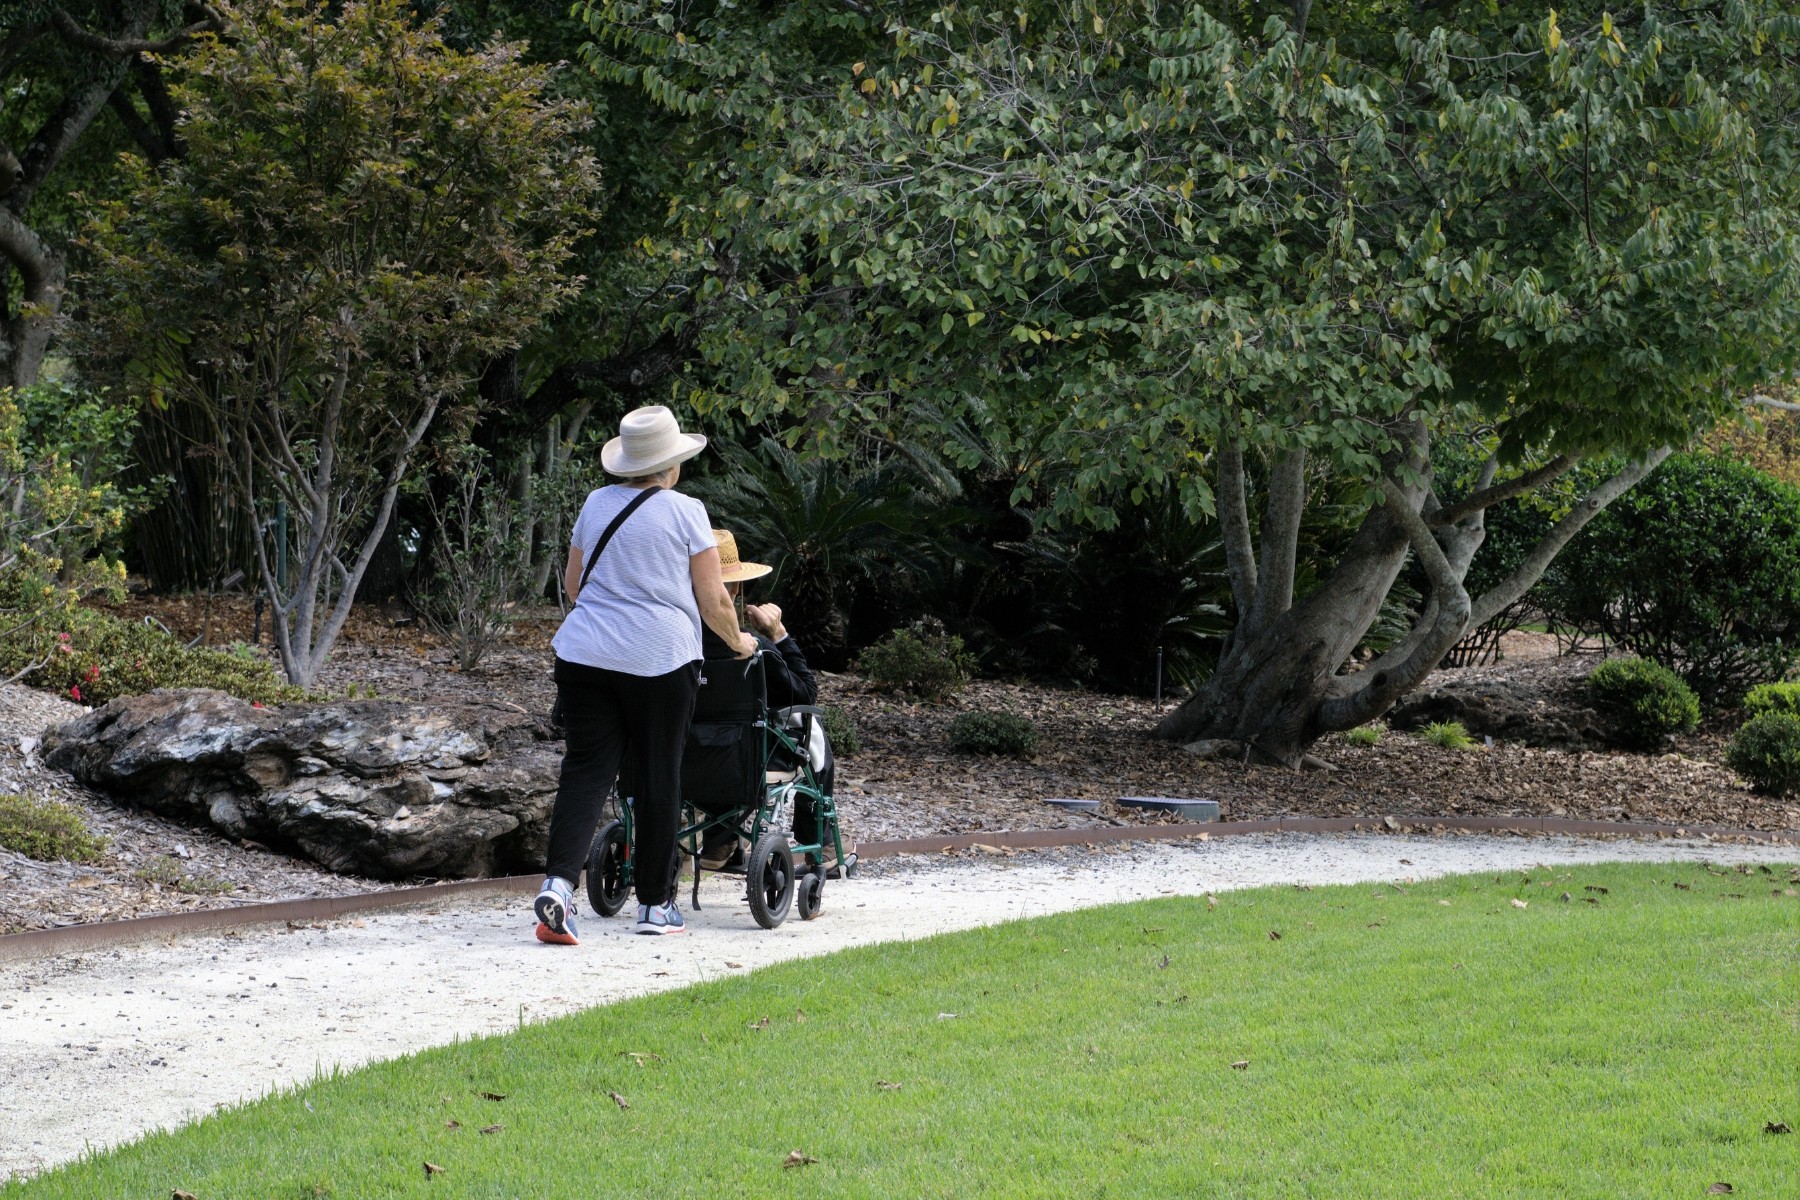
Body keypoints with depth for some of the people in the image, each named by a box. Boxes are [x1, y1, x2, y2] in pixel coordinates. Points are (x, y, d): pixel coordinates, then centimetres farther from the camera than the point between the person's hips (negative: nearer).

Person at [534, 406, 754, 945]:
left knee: (585, 770, 0)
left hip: (584, 653, 3)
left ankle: (559, 881, -19)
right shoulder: (686, 512, -1)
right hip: (658, 658, -3)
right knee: (657, 779, 6)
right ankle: (655, 904, 13)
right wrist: (738, 641, 19)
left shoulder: (597, 504, 12)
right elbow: (713, 601, 0)